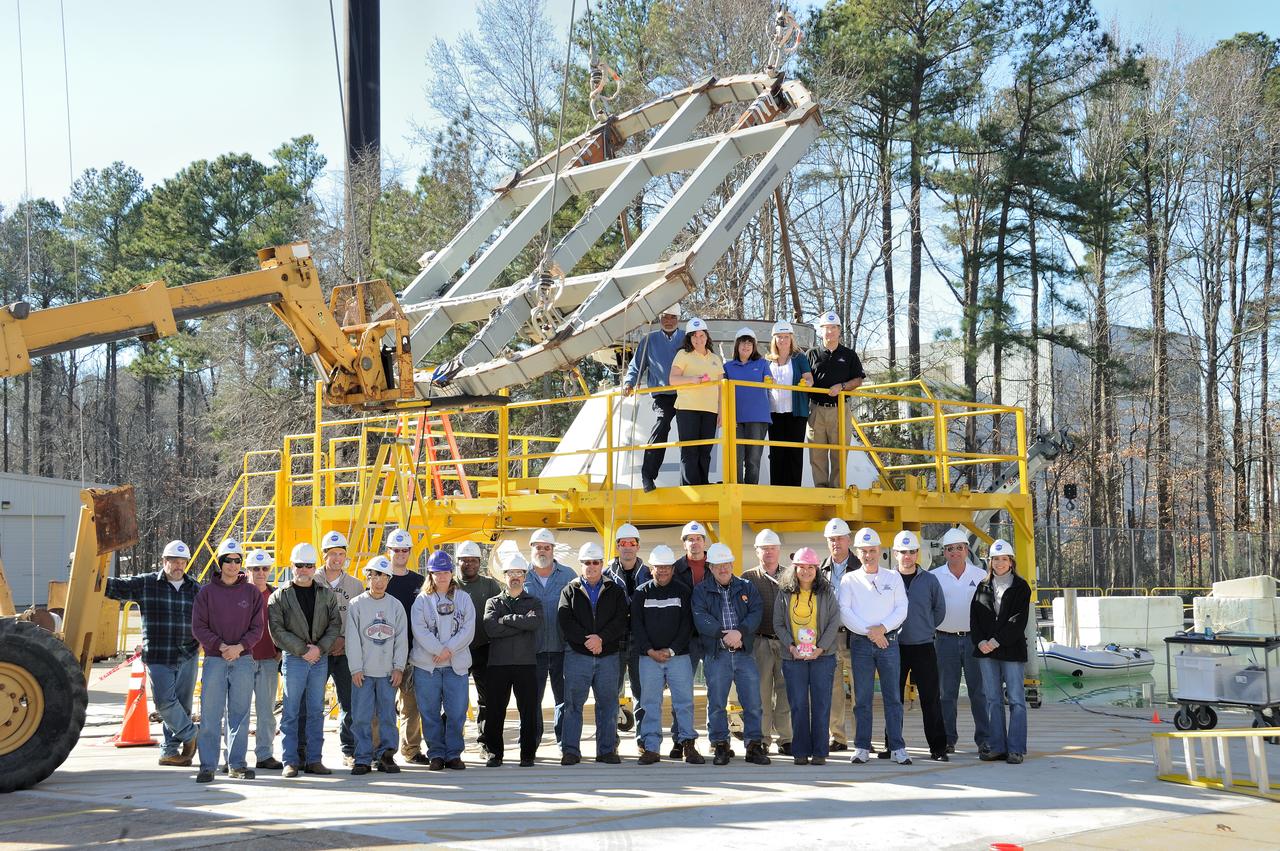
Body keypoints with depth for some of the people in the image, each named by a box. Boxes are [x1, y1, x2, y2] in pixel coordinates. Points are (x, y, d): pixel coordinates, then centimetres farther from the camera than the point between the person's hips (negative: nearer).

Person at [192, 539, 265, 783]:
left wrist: (239, 647, -10)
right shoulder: (207, 592, 4)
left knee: (240, 714, 5)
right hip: (214, 660, -1)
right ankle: (207, 766, -1)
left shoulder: (252, 592, 7)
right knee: (210, 715, -4)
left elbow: (258, 627, 5)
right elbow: (198, 627, 0)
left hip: (243, 660, 1)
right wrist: (221, 646, -12)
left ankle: (237, 764, 11)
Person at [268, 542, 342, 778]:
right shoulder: (280, 596, 1)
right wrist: (303, 649, -14)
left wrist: (320, 648, -10)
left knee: (316, 711, 6)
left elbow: (335, 625, 6)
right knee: (291, 712, -2)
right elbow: (277, 630, -7)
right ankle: (291, 761, 2)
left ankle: (313, 760, 11)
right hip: (294, 659, -3)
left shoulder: (327, 595, 9)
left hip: (321, 659, 3)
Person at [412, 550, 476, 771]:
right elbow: (420, 630, -6)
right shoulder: (422, 600, 5)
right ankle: (436, 754, 11)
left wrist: (449, 649, -12)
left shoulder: (463, 598, 8)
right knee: (430, 712, 2)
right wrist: (439, 650, -14)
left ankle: (453, 754, 9)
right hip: (427, 665, -1)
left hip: (457, 664, 1)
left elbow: (468, 629, -1)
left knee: (457, 711, -1)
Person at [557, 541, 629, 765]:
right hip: (577, 654, -1)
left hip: (608, 656, 1)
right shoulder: (570, 591, 9)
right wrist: (586, 639, -17)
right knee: (573, 703, -2)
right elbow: (565, 621, -5)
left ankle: (607, 749, 12)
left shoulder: (615, 591, 11)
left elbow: (621, 621, -2)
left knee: (608, 703, 4)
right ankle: (570, 751, 1)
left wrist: (601, 638, -16)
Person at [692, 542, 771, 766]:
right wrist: (723, 634, -19)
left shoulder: (746, 588, 12)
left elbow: (757, 612, -2)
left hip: (744, 653, 2)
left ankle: (754, 746, 6)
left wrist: (740, 632, -17)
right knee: (717, 703, 1)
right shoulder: (701, 590, 6)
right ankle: (720, 747, 10)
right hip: (716, 655, -1)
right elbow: (701, 618, -8)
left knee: (753, 703, -1)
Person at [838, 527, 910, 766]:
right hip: (860, 642, 0)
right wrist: (869, 631, -12)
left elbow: (901, 609, 3)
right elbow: (844, 612, -3)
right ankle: (862, 748, 5)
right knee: (862, 697, 1)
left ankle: (898, 748, 0)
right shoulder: (849, 580, 8)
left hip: (888, 641, 1)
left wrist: (882, 628, -12)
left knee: (893, 696, -1)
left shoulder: (893, 578, 11)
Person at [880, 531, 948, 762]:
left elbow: (940, 610, 15)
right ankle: (892, 745, 14)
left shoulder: (929, 580, 4)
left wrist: (926, 628, 12)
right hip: (895, 647, 0)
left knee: (930, 699, -1)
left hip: (923, 647, 0)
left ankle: (938, 748, 2)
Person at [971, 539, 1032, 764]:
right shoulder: (983, 587, 13)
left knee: (1016, 699, -4)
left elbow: (1019, 620, -8)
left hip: (1012, 650, -4)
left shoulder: (1020, 587, 0)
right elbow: (974, 617, 9)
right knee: (993, 699, 6)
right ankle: (997, 747, 11)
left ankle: (1016, 749, -2)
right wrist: (980, 641, -7)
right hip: (986, 652, 4)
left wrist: (997, 641, -15)